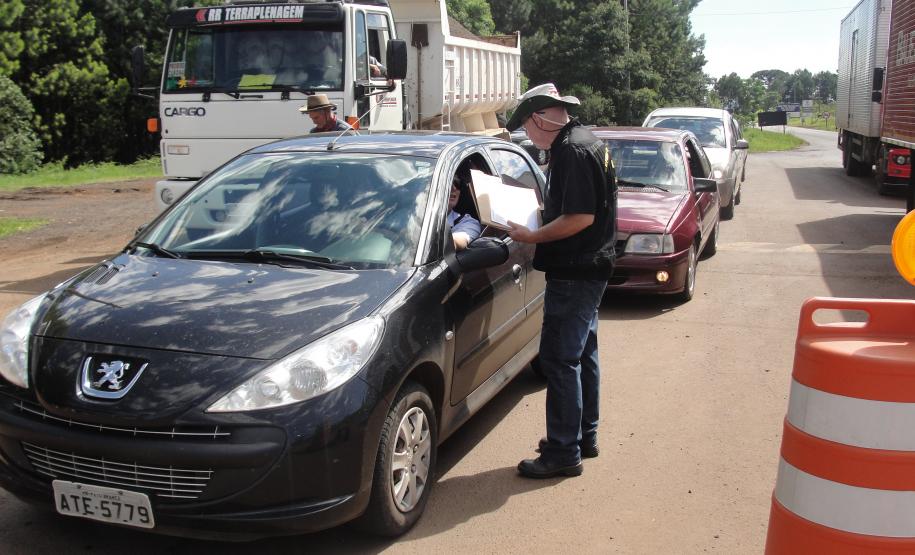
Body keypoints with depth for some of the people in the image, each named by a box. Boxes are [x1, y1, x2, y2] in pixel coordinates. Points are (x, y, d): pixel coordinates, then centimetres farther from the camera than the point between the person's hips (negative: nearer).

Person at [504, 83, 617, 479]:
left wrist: (532, 237, -17)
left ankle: (563, 453, 2)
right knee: (583, 353, 18)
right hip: (590, 268, 11)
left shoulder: (573, 151, -19)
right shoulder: (585, 142, 14)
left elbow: (580, 218, -25)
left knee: (560, 360, -5)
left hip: (574, 274, -11)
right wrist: (543, 207, 13)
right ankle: (584, 436, 30)